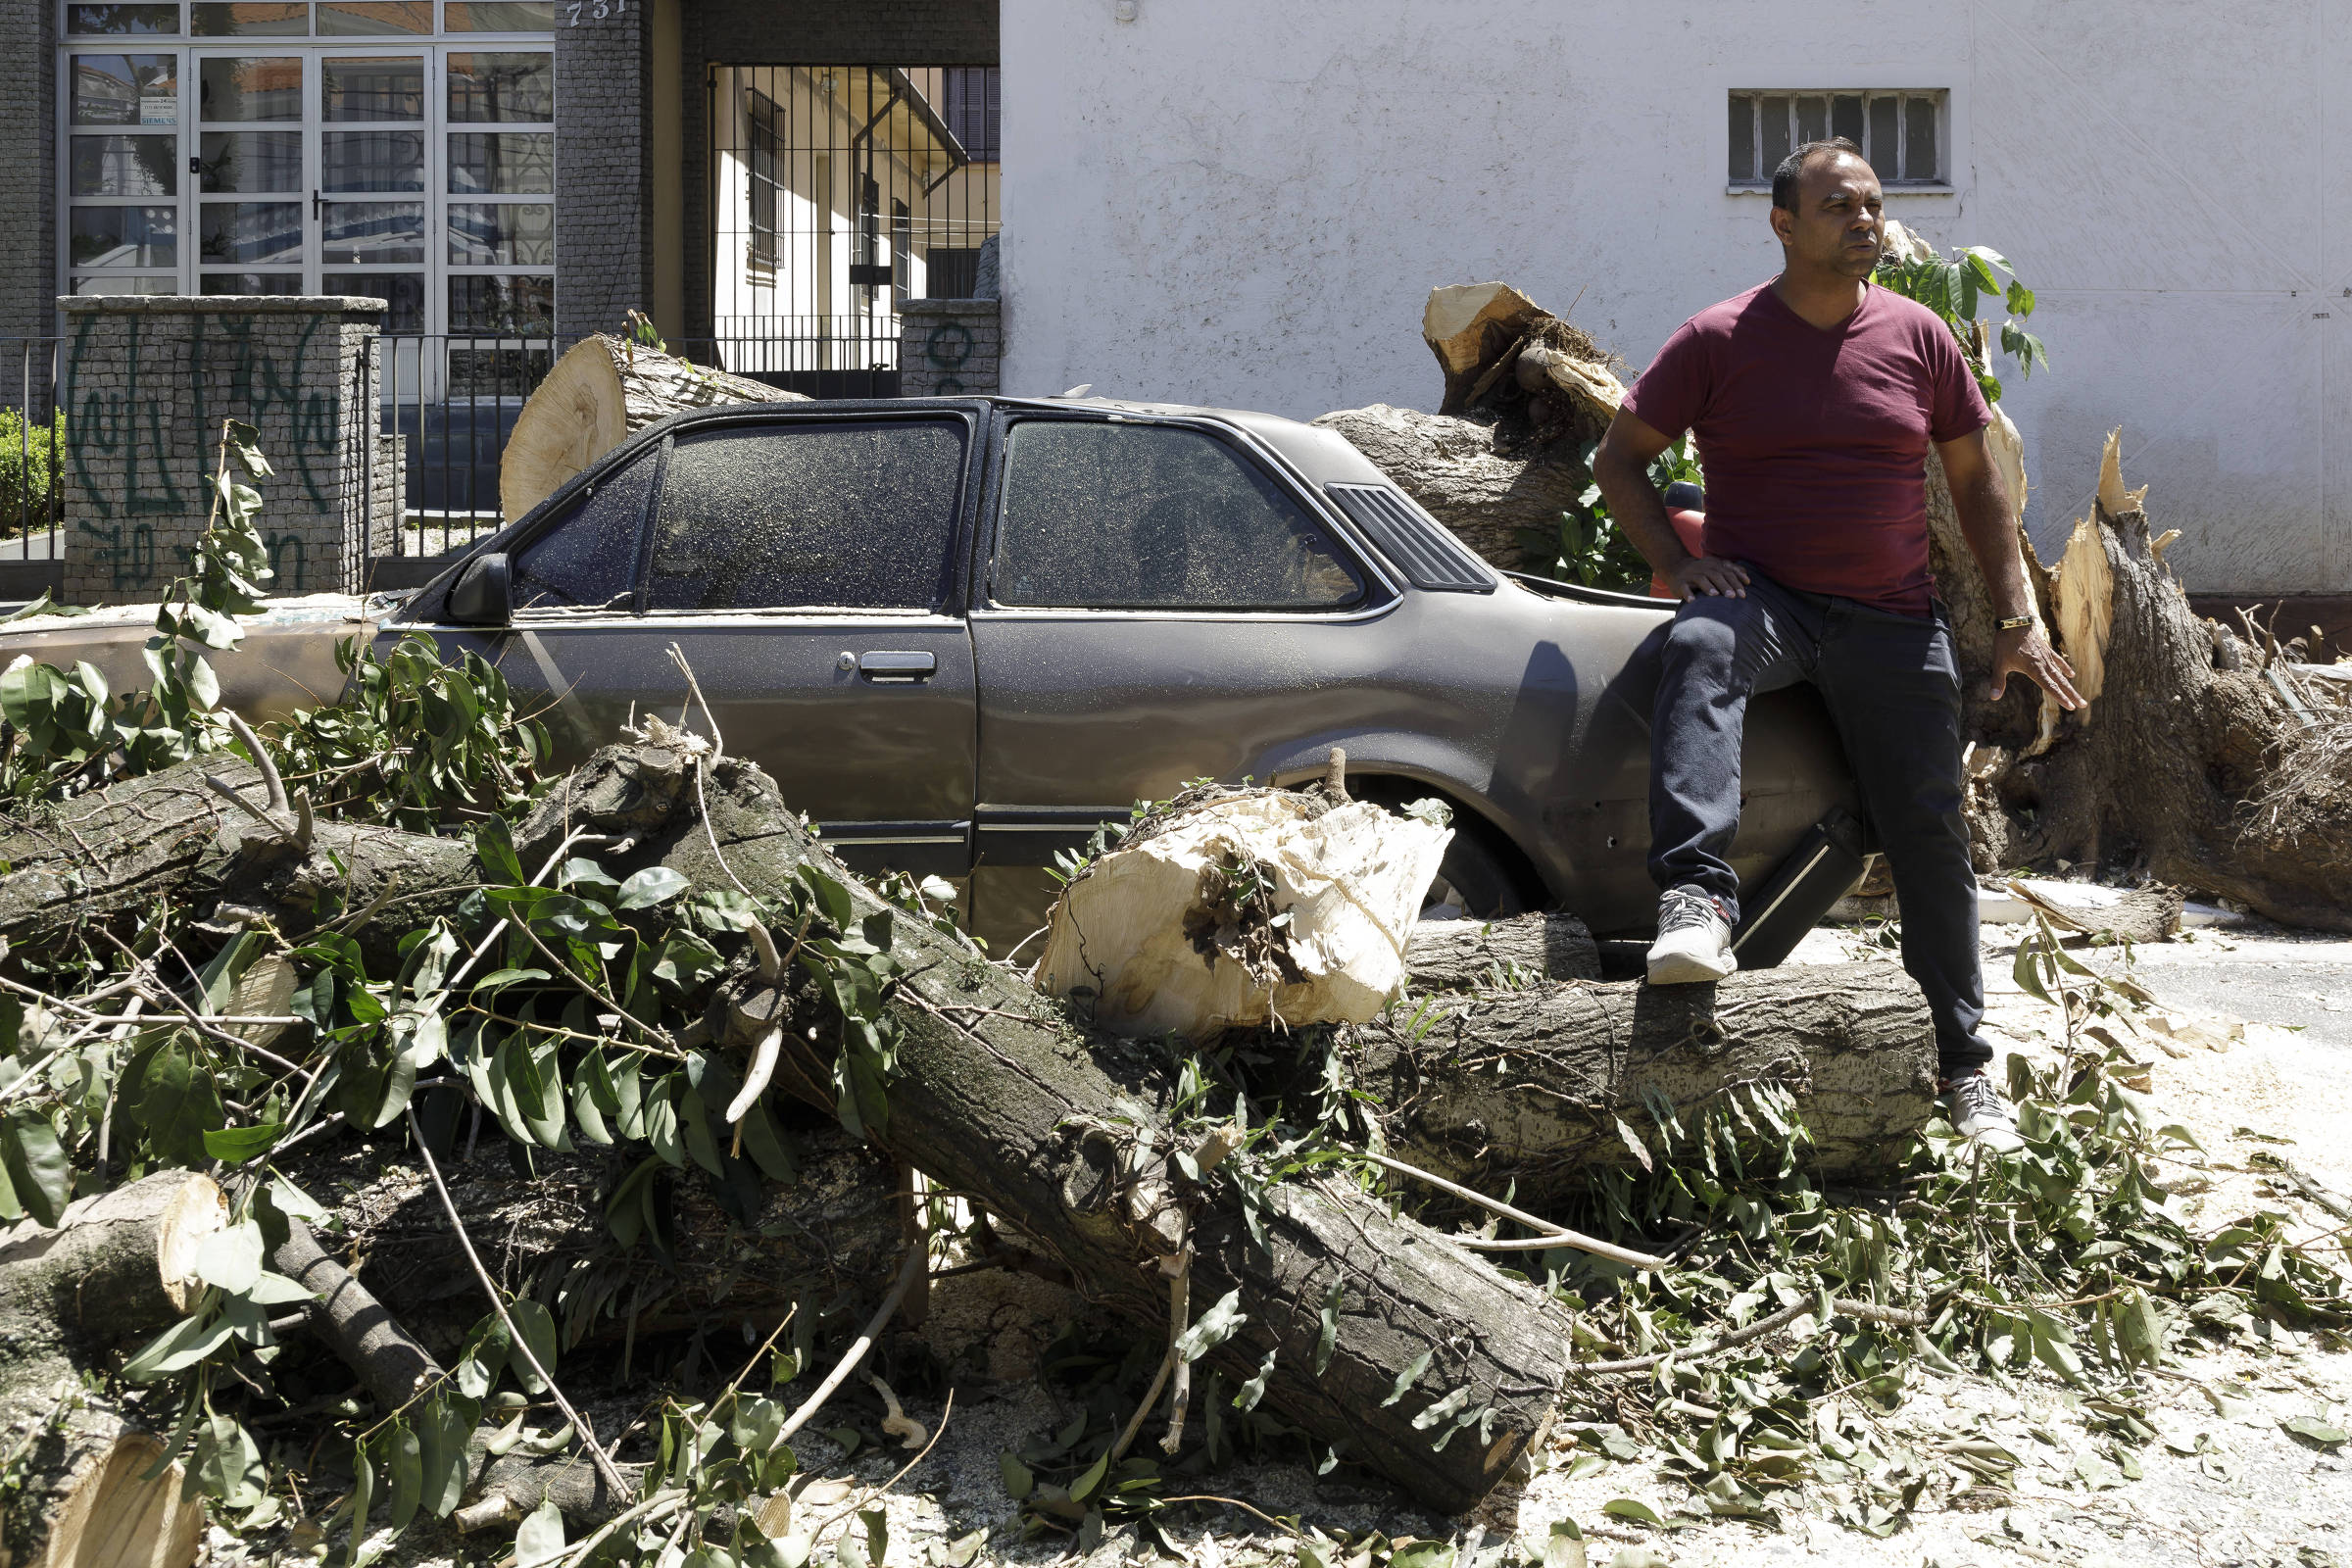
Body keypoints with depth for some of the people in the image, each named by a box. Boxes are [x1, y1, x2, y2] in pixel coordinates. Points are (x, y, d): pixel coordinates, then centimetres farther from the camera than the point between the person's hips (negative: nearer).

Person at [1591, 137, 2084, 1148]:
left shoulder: (1919, 336, 5)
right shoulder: (1719, 340, -2)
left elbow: (1975, 482, 12)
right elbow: (1618, 460, 3)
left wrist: (2017, 620, 7)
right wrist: (1675, 563, -11)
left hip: (1894, 622, 3)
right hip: (1762, 597, -2)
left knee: (1931, 839, 4)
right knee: (1699, 650, -39)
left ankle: (1964, 1064, 19)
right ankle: (1696, 897, -49)